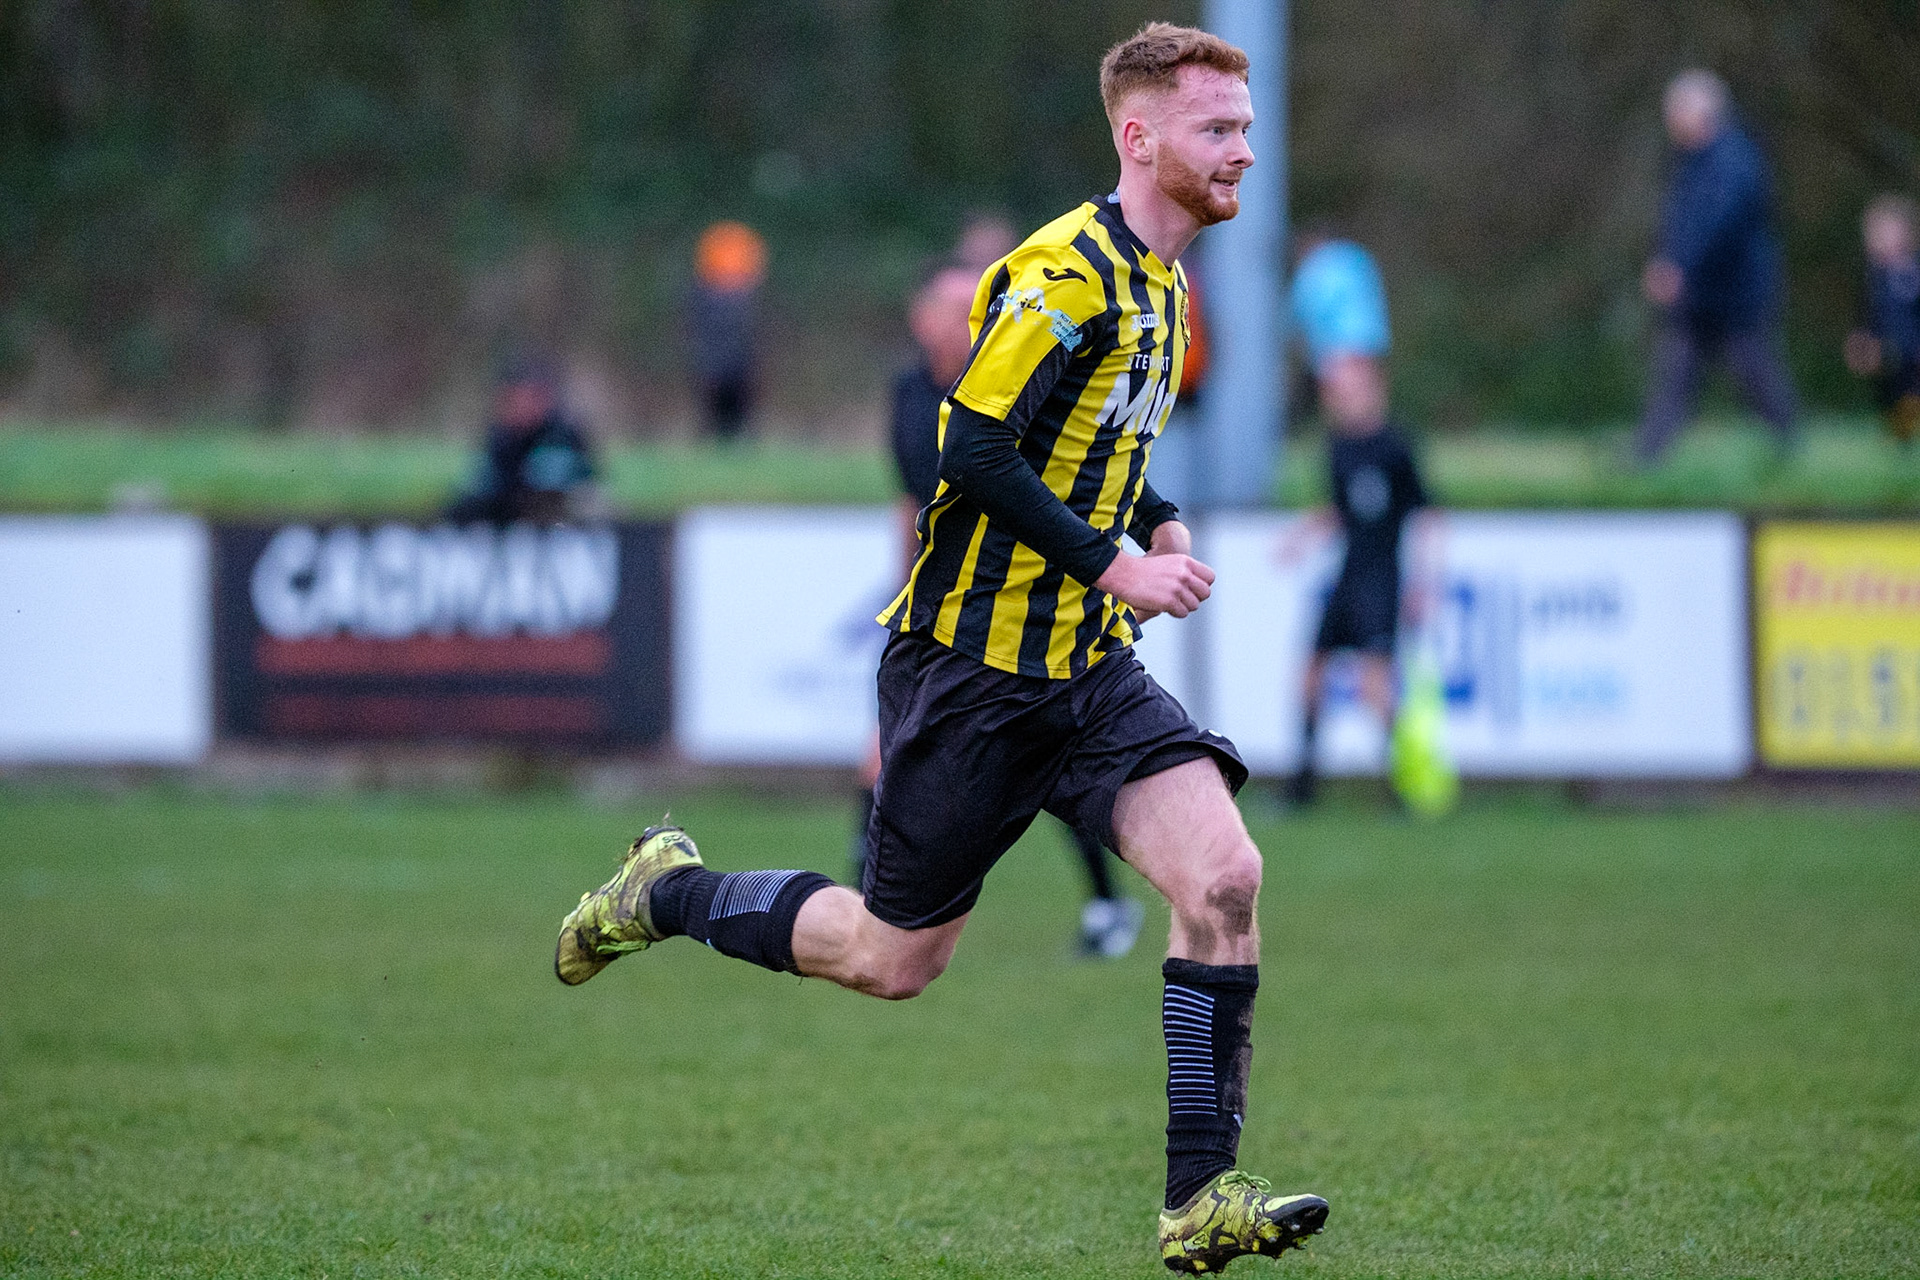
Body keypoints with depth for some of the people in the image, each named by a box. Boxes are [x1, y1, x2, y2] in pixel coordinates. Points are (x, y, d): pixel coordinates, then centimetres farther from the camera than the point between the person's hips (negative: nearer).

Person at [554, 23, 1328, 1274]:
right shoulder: (1070, 270, -17)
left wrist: (1162, 526, 10)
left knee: (1225, 876, -13)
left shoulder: (1162, 285, 13)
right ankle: (667, 891, 30)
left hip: (1088, 668, 8)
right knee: (892, 959, 4)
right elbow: (974, 450, -23)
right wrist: (1112, 564, -21)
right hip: (973, 663, -8)